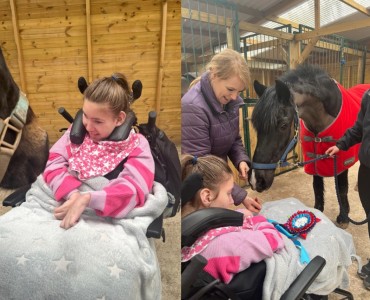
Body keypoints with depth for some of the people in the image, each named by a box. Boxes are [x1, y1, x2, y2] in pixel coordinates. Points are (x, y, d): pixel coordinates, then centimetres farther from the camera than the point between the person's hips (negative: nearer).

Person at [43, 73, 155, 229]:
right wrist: (72, 194, -19)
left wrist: (87, 199, -28)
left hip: (109, 219, -2)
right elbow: (54, 163, 0)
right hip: (67, 204, 3)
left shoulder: (137, 145, -3)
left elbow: (133, 189, -17)